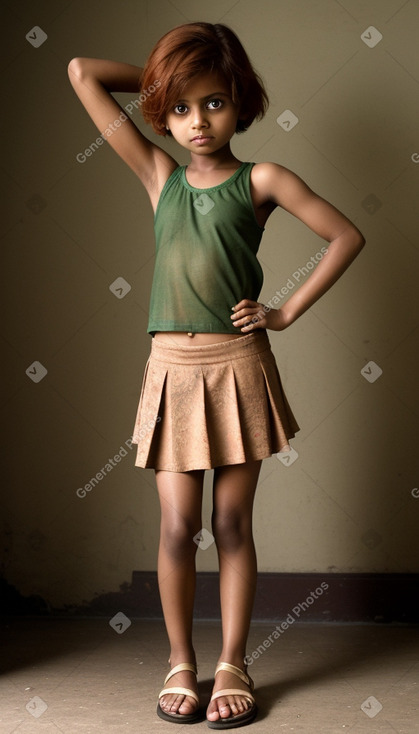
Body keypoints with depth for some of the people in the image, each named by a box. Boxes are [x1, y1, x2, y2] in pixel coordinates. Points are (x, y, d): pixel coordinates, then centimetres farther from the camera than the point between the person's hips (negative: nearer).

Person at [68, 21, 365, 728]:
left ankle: (232, 665, 21)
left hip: (239, 365, -1)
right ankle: (180, 663, 22)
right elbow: (81, 73, 7)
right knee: (178, 526, 4)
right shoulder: (159, 175, 7)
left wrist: (287, 311, 0)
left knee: (232, 523, 7)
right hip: (173, 367, 2)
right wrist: (156, 78, 13)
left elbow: (347, 235, 3)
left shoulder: (261, 180, 2)